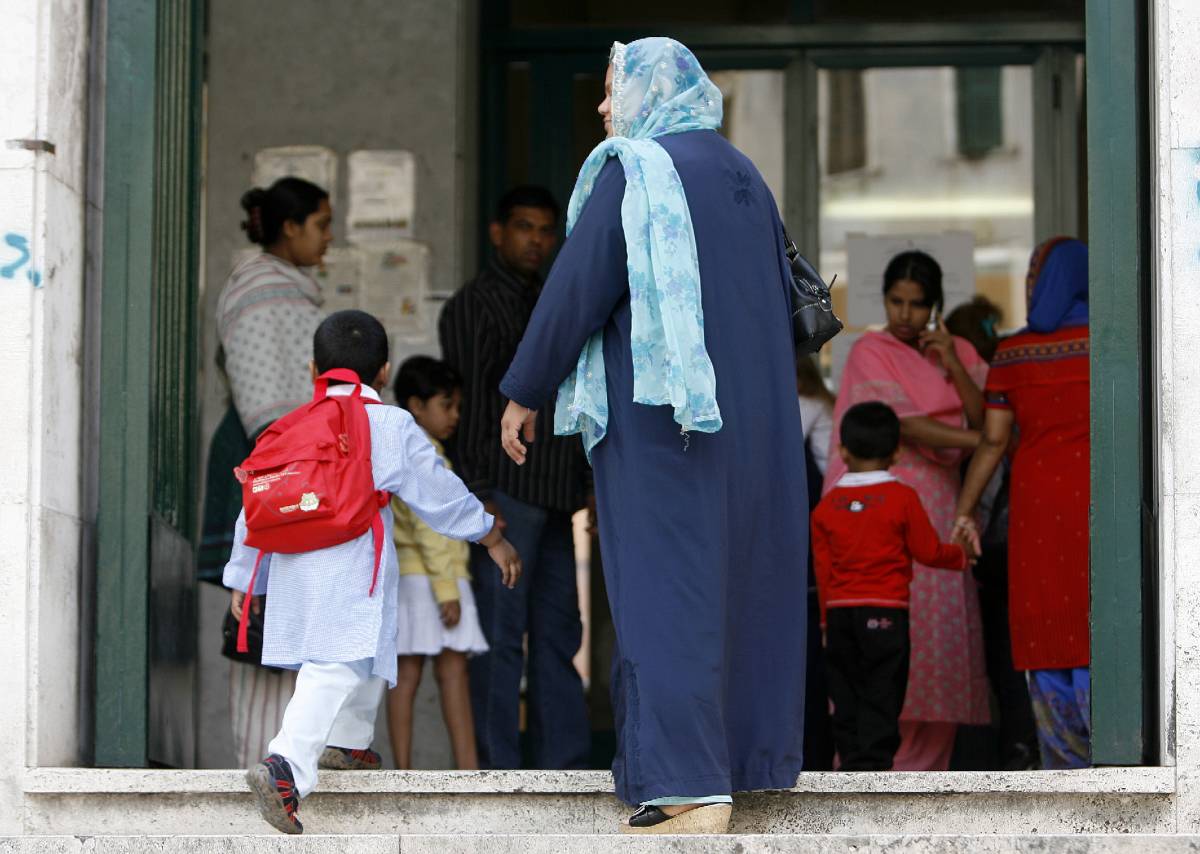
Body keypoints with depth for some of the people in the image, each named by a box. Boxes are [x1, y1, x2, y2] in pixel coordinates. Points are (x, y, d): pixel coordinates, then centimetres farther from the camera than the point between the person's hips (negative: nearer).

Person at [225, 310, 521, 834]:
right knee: (335, 669, -15)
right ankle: (287, 764, -32)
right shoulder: (392, 427, 3)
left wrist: (242, 578, 27)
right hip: (350, 572, -6)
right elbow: (439, 492, 7)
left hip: (292, 571, 6)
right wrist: (493, 540, 19)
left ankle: (349, 741, 42)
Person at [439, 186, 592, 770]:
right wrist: (478, 496, -18)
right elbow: (466, 403, -11)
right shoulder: (475, 305, -4)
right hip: (504, 492, -8)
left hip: (553, 500, 8)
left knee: (558, 634, 8)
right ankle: (497, 773, -7)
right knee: (501, 638, -8)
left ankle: (564, 766, 11)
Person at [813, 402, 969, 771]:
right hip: (885, 613, -3)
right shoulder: (902, 498, -5)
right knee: (881, 696, -1)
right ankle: (873, 766, -8)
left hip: (839, 613, 3)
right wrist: (961, 557, 20)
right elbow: (928, 551, 0)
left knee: (846, 695, 9)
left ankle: (852, 763, 10)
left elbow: (823, 568, 8)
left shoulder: (827, 505, 5)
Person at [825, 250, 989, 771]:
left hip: (939, 513, 5)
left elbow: (985, 423, 2)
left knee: (937, 642, -1)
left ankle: (919, 773, 3)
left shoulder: (959, 354, 14)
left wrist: (954, 367, -8)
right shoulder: (870, 352, 0)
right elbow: (905, 425, -11)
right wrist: (979, 442, -16)